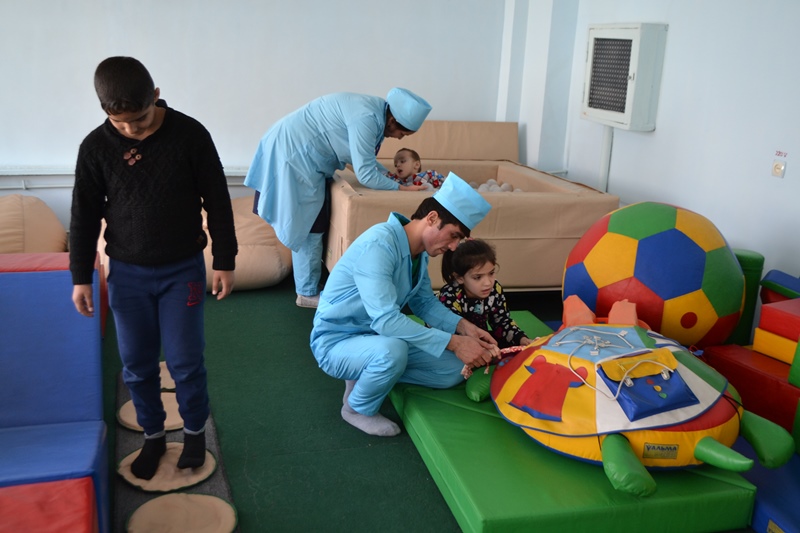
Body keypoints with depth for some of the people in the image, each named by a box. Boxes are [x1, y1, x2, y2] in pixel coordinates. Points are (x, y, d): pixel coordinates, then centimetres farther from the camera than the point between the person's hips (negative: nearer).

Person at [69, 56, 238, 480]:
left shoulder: (190, 135, -13)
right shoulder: (96, 147, -8)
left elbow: (218, 202, -5)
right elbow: (85, 216, 2)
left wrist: (224, 261, -3)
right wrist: (81, 277, 3)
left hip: (183, 269, -2)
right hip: (127, 273, 2)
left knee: (185, 361, 3)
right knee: (136, 364, 10)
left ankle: (195, 429, 27)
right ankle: (153, 435, 31)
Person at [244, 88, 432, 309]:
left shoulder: (374, 110, 5)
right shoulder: (366, 117, -25)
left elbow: (363, 158, 16)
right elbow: (366, 174, -23)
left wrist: (390, 174, 6)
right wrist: (400, 188, -12)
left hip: (295, 149, 10)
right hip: (293, 153, -10)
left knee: (306, 224, 17)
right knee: (308, 227, -1)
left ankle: (307, 287, 30)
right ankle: (308, 293, 11)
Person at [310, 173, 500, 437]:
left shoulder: (419, 249, -2)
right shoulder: (378, 245, -30)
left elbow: (425, 301, 9)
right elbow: (385, 320, -36)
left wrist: (463, 326, -9)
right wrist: (454, 342, -35)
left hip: (377, 336, 8)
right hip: (336, 342, -8)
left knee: (453, 369, -2)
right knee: (392, 350, -39)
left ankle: (367, 373, 10)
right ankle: (358, 409, -7)